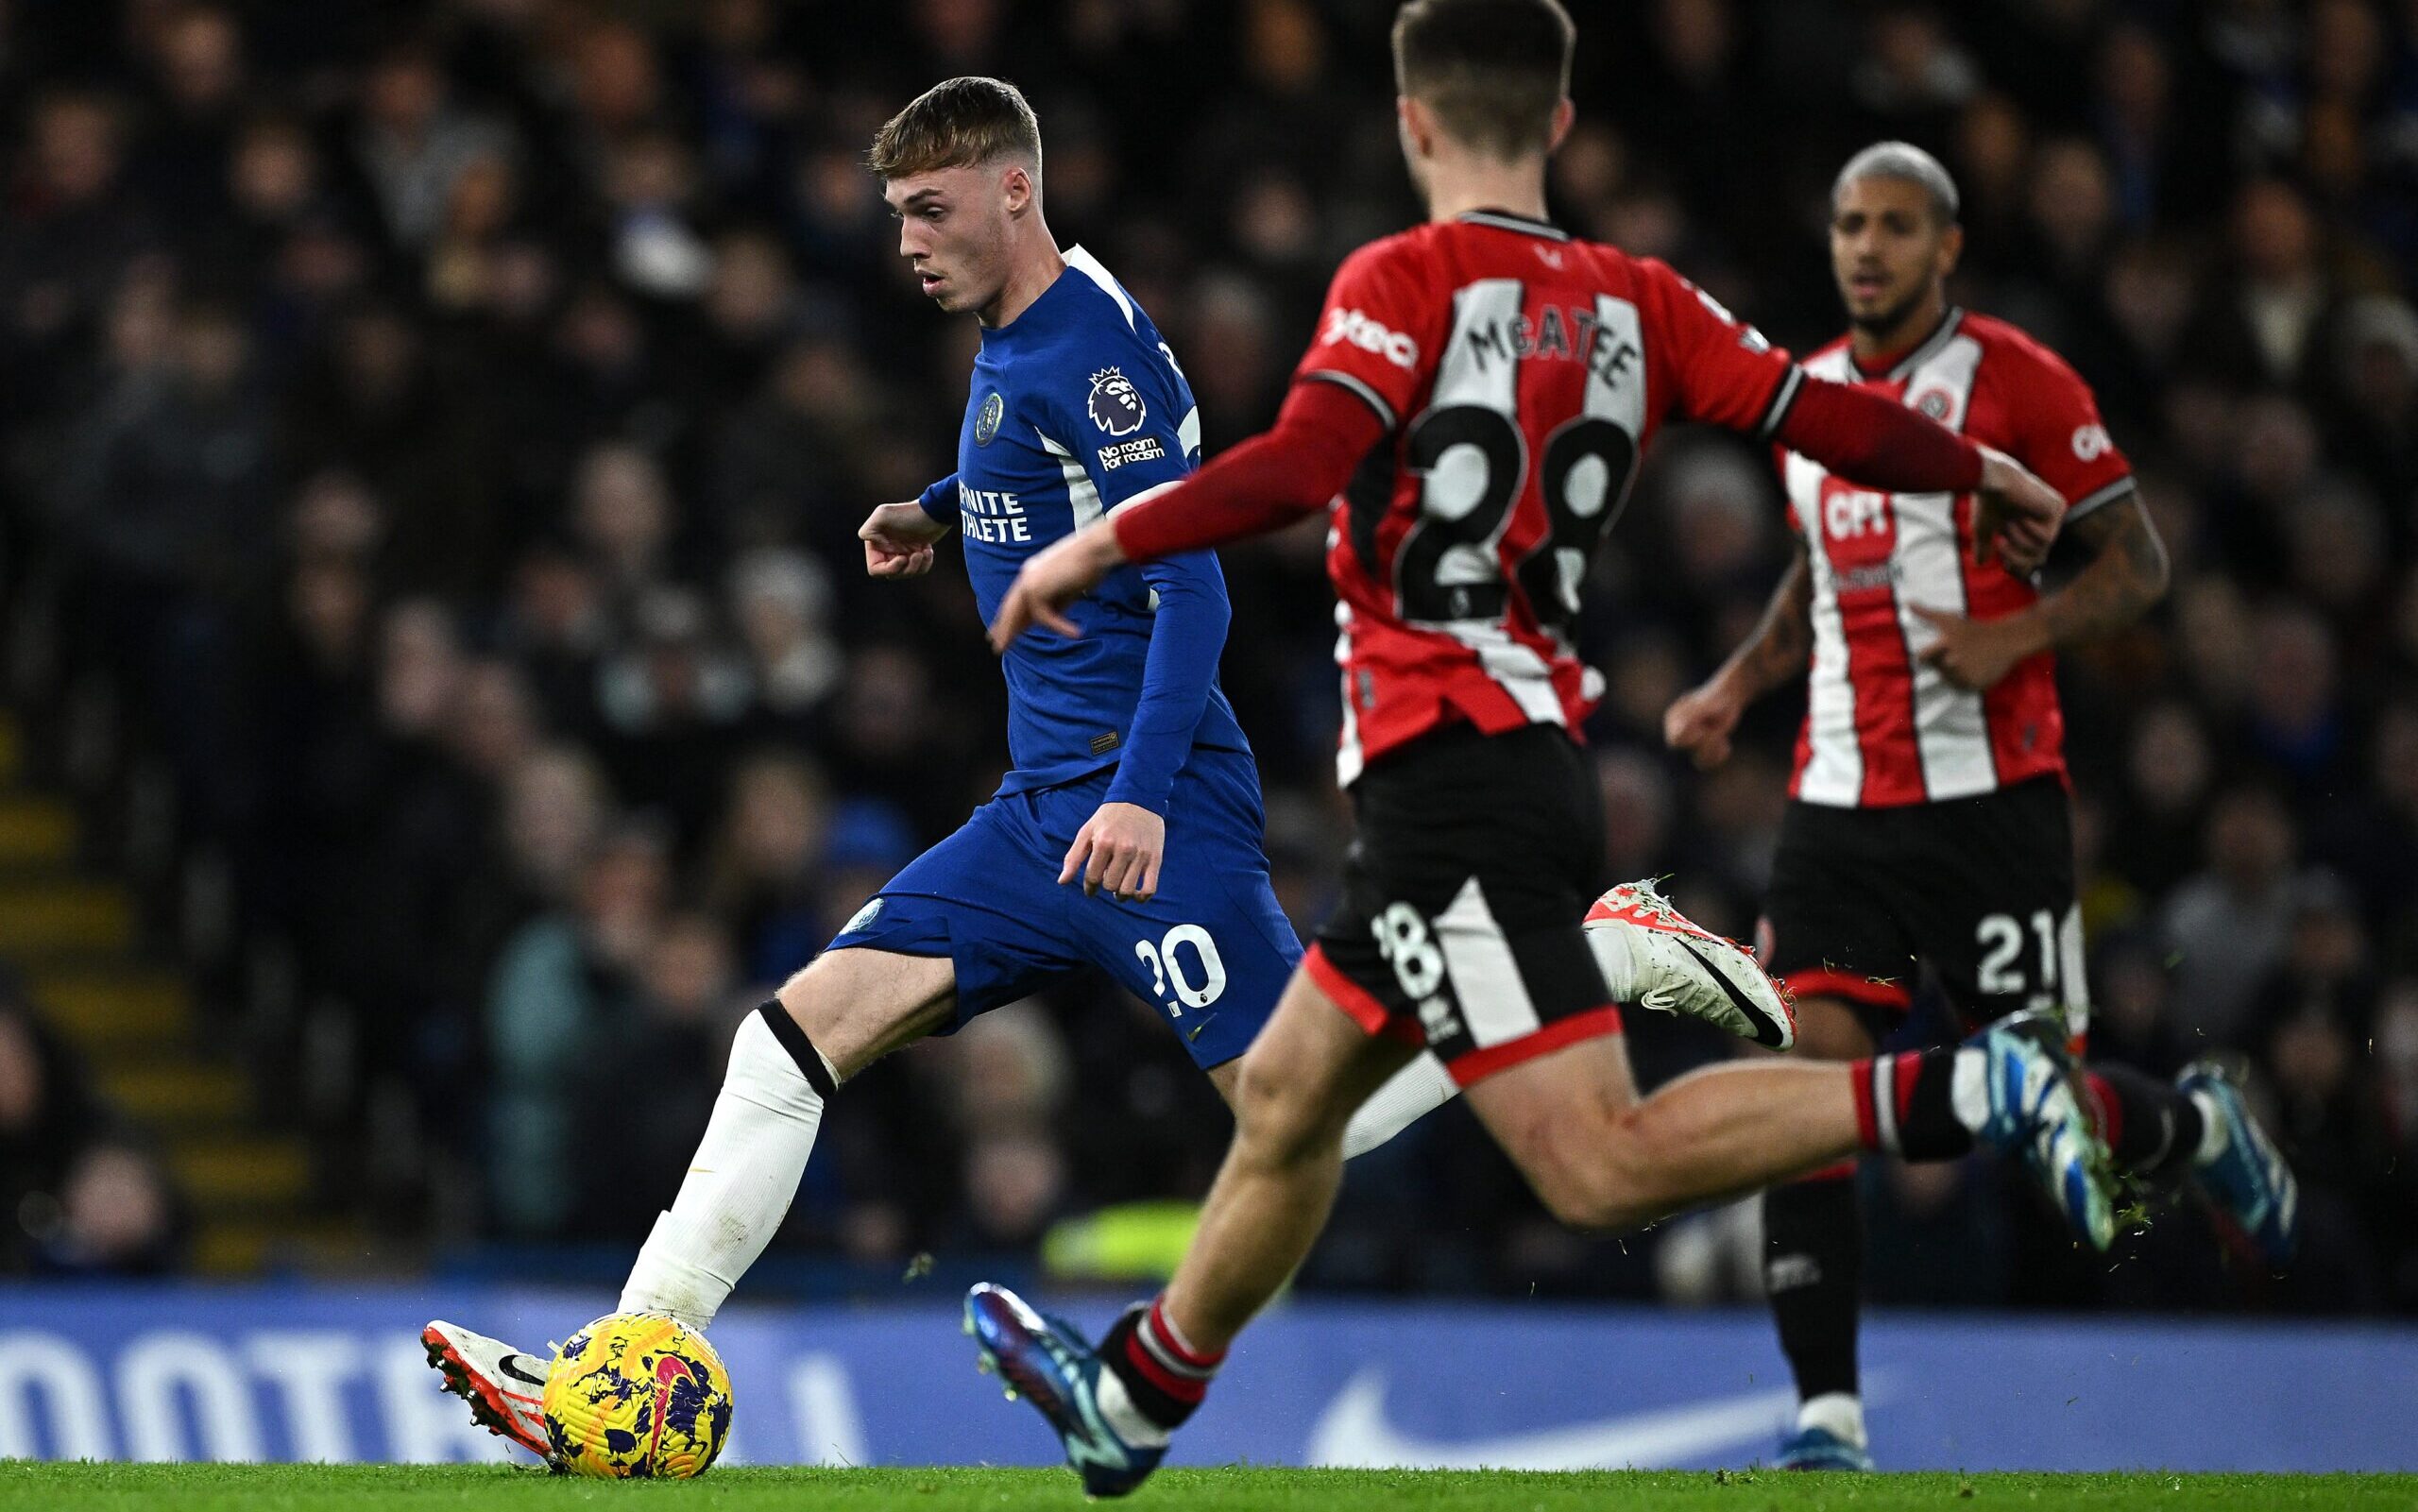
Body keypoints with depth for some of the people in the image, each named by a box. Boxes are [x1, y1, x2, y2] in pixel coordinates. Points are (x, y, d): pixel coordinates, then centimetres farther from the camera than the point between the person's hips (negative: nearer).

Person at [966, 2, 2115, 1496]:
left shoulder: (1406, 281, -7)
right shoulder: (1633, 299, 9)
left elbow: (1303, 465, -21)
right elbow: (1828, 420, 8)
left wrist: (1104, 544, -13)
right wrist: (1984, 472, 25)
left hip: (1450, 777, -8)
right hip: (1541, 760, 8)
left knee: (1601, 1164, -15)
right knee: (1286, 1098, 22)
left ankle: (1968, 1092, -25)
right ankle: (1133, 1394, 36)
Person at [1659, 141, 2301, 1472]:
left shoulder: (2018, 384, -5)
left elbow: (2136, 564, -3)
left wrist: (2019, 633, -19)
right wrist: (1737, 685, 14)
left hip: (1990, 797, -4)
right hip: (1839, 801, 4)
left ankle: (2199, 1127, 35)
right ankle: (1827, 1415, -11)